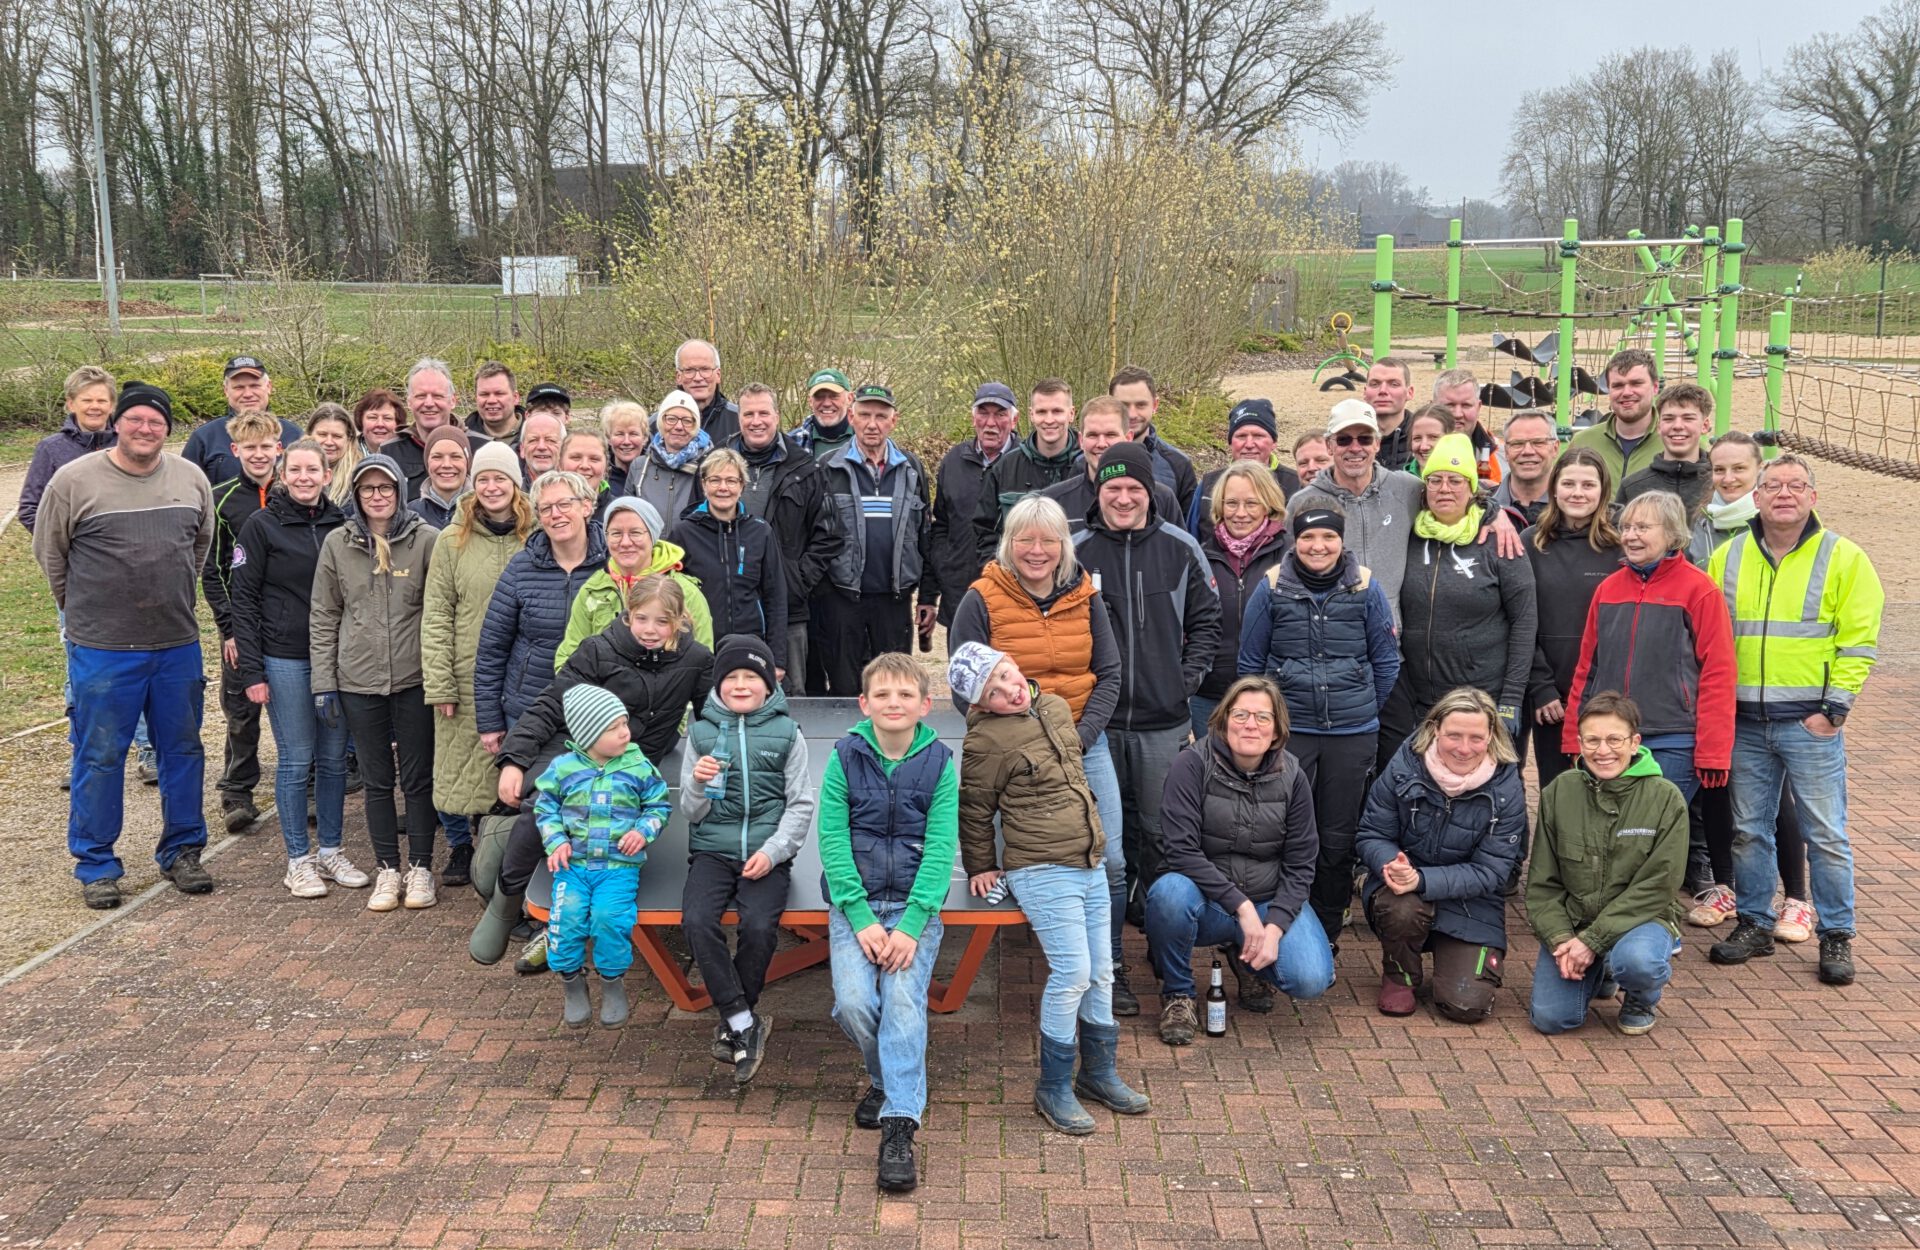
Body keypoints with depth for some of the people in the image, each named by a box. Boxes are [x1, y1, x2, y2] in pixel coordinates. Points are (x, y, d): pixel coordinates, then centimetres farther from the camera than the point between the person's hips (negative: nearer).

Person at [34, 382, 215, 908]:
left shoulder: (192, 479, 3)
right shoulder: (73, 480, -7)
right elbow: (49, 553, 5)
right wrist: (84, 608, 10)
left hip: (179, 647, 3)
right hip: (102, 649, -3)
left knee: (182, 752, 11)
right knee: (100, 757, 5)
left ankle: (182, 851, 26)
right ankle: (96, 865, 18)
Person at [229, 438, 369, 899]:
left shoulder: (341, 524, 6)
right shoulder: (262, 526, -4)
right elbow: (243, 600, -5)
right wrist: (251, 670, -10)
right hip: (285, 658, -4)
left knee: (334, 757, 9)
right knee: (296, 760, 0)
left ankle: (331, 851, 20)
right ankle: (298, 860, 11)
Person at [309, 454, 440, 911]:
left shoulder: (427, 540, -4)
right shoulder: (337, 544, 2)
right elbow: (324, 616, 6)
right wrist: (323, 682, 2)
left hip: (413, 679, -2)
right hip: (359, 682, 2)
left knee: (418, 776, 6)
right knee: (376, 779, 10)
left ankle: (420, 867, 18)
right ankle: (388, 869, 21)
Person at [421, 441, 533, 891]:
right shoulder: (453, 540, 1)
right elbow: (436, 615, -1)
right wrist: (438, 682, -7)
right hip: (466, 677, 0)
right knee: (458, 766, 6)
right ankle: (460, 847, 27)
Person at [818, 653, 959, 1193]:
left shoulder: (939, 761, -1)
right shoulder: (845, 756, -1)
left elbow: (941, 847, -5)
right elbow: (832, 840, -4)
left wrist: (910, 926, -15)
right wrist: (863, 920, -13)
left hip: (916, 903, -1)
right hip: (854, 902, 1)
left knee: (904, 1000, -21)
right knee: (854, 1002, -18)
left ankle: (898, 1126, -19)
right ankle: (886, 1079, 12)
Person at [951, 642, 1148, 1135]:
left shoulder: (1056, 707, 9)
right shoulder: (987, 741, -13)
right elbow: (975, 811, -2)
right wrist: (981, 869, 7)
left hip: (1089, 863, 7)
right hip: (1041, 871, -7)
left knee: (1101, 971, 11)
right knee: (1073, 971, -11)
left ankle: (1100, 1073, 28)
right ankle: (1053, 1088, 4)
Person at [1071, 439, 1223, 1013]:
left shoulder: (1180, 549, 4)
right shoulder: (1076, 552, -1)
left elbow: (1206, 619, 12)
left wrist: (1189, 675, 1)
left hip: (1163, 722, 1)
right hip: (1095, 721, -1)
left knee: (1159, 836, 10)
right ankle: (1105, 963, 10)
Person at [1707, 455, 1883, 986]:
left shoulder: (1843, 558, -1)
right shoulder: (1727, 558, 9)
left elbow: (1859, 640, -4)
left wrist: (1835, 708, -10)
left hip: (1811, 723, -3)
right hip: (1744, 722, 3)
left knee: (1826, 834, 1)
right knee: (1749, 830, 10)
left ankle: (1837, 934, 13)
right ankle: (1754, 924, 22)